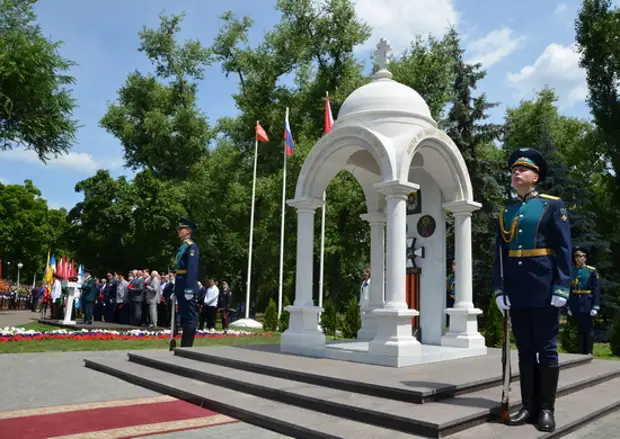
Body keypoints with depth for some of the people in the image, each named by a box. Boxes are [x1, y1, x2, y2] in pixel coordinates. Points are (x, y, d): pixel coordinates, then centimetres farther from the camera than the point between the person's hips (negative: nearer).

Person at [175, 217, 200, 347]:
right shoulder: (182, 247, 18)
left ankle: (188, 347, 0)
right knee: (184, 317, 13)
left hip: (187, 287, -9)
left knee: (189, 317, -4)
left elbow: (192, 269, -18)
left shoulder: (192, 246, -10)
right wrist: (176, 289, 17)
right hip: (181, 287, 9)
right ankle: (184, 345, 20)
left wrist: (189, 289, -24)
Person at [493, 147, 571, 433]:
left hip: (544, 288, -4)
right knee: (525, 350, 10)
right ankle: (529, 406, 19)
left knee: (546, 350, 3)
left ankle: (546, 409, 15)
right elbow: (500, 254, 10)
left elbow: (563, 249, -5)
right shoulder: (506, 213, 12)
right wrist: (499, 289, 2)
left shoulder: (553, 205, 1)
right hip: (517, 292, 4)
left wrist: (561, 288, -12)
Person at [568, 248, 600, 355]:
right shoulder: (571, 271, 6)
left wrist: (595, 307, -11)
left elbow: (596, 290, -5)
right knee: (580, 329, 10)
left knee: (588, 329, 2)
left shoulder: (592, 271, -2)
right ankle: (580, 352, 16)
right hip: (576, 305, 3)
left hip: (587, 304, -3)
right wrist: (569, 306, 3)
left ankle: (588, 353, 11)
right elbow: (569, 289, 6)